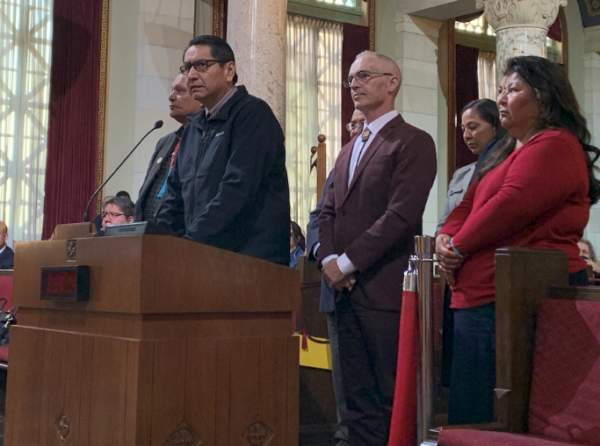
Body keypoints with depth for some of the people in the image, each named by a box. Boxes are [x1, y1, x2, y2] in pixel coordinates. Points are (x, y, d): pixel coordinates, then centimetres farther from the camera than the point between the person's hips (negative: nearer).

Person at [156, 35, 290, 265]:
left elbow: (237, 189, -20)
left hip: (252, 259, -7)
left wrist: (191, 242, -22)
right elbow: (177, 193, 18)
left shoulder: (252, 114, -9)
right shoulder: (194, 126, 16)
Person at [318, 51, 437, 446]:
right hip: (348, 291, 8)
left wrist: (347, 263, -14)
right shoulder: (350, 150, 21)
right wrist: (329, 258, -2)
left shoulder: (413, 142, -5)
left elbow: (401, 215, -15)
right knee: (358, 399, 10)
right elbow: (329, 212, 17)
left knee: (393, 401, -3)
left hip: (385, 290, -7)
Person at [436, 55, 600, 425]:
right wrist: (446, 238, 0)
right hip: (481, 299, 10)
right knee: (469, 418, 11)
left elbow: (510, 205, -19)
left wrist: (458, 246, -7)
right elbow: (469, 205, 22)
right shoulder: (509, 153, 24)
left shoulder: (554, 145, -9)